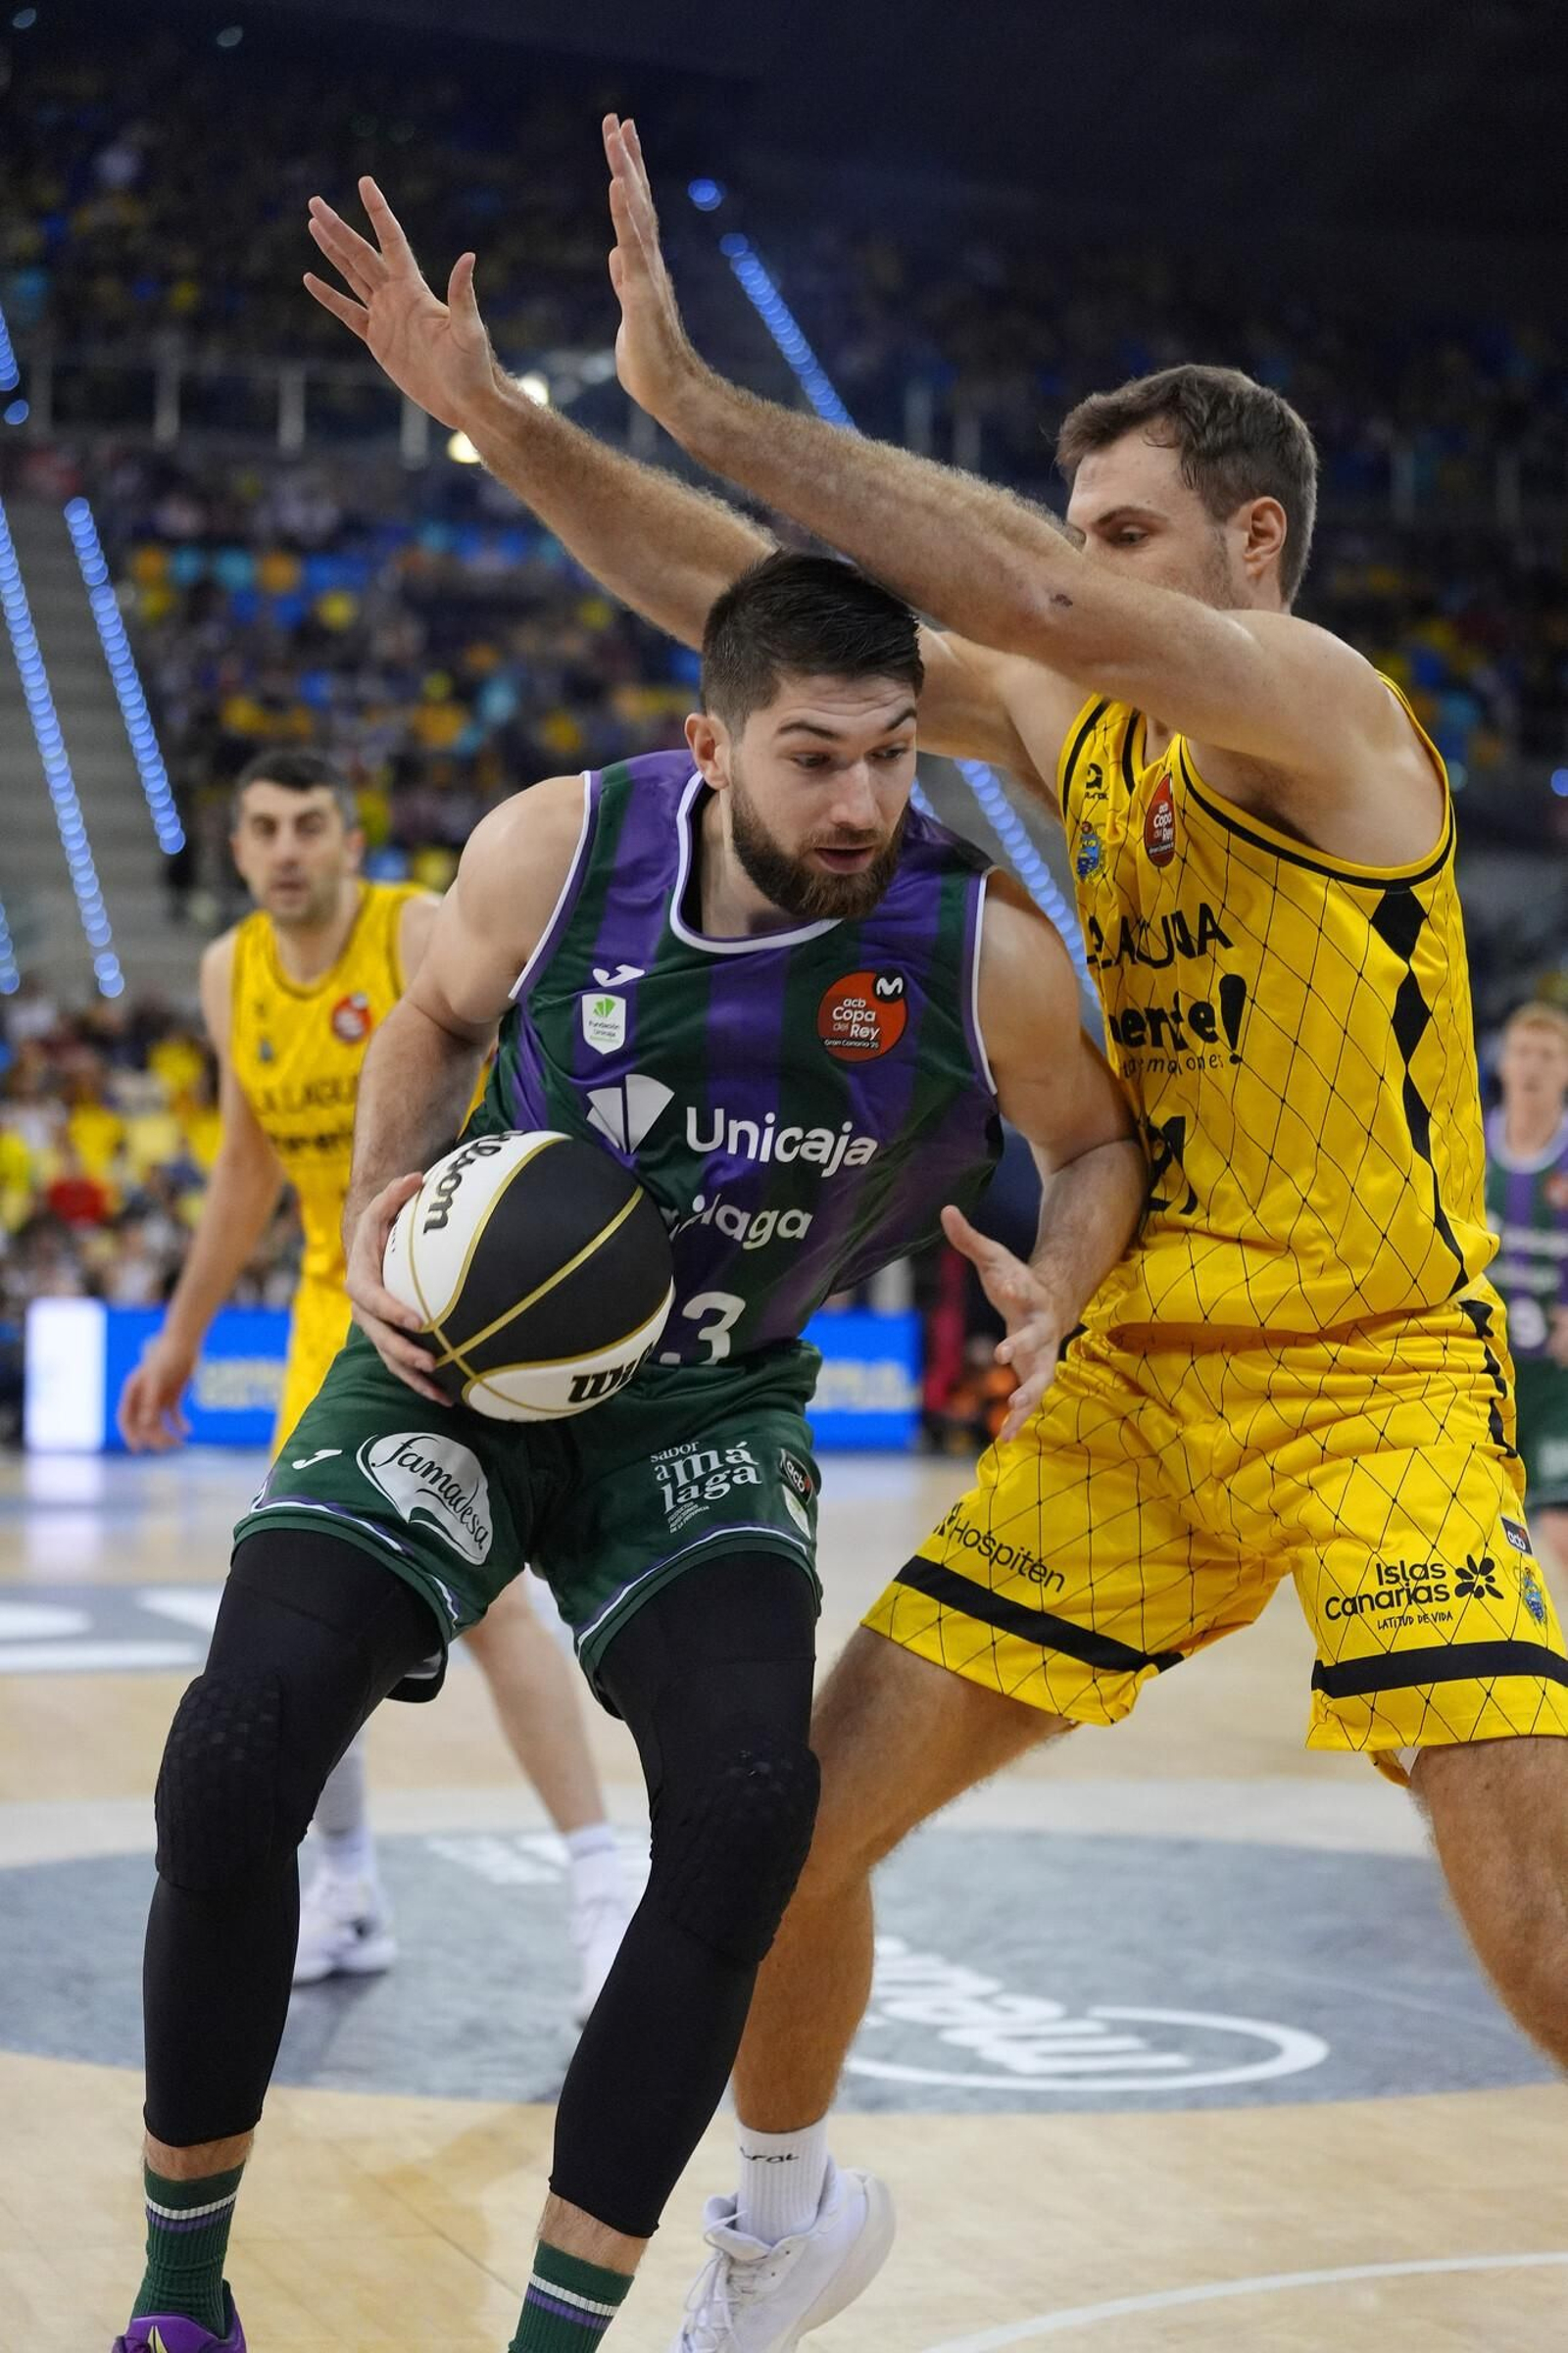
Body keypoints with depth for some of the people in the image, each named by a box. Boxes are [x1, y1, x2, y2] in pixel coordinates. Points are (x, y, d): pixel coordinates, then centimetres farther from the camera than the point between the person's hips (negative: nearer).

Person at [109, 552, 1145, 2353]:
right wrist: (374, 1215, -11)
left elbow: (1098, 1143, 2)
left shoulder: (979, 952, -19)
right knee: (235, 1756, -16)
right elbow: (437, 1019, 5)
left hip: (706, 1411, 0)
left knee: (747, 1808, -24)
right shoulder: (556, 851, -17)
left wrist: (1052, 1291, -19)